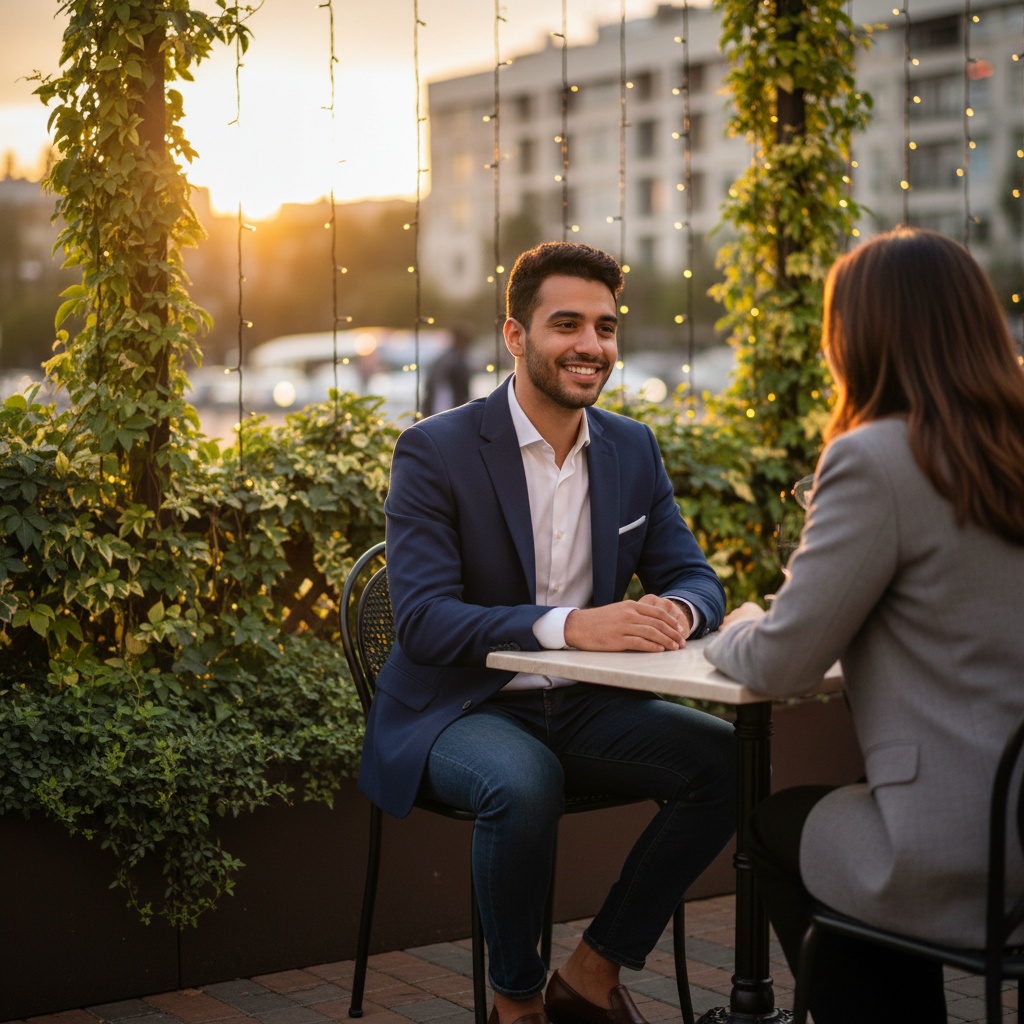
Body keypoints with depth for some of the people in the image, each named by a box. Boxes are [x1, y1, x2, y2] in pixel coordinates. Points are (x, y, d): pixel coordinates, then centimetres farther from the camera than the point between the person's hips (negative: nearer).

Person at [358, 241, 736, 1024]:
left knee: (730, 758, -16)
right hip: (461, 709, -5)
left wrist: (676, 609, -21)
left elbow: (696, 576, 7)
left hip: (583, 707, 6)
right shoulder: (434, 452, -12)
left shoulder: (633, 450, 6)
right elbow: (424, 622, -20)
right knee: (523, 782, -36)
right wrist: (568, 625, -35)